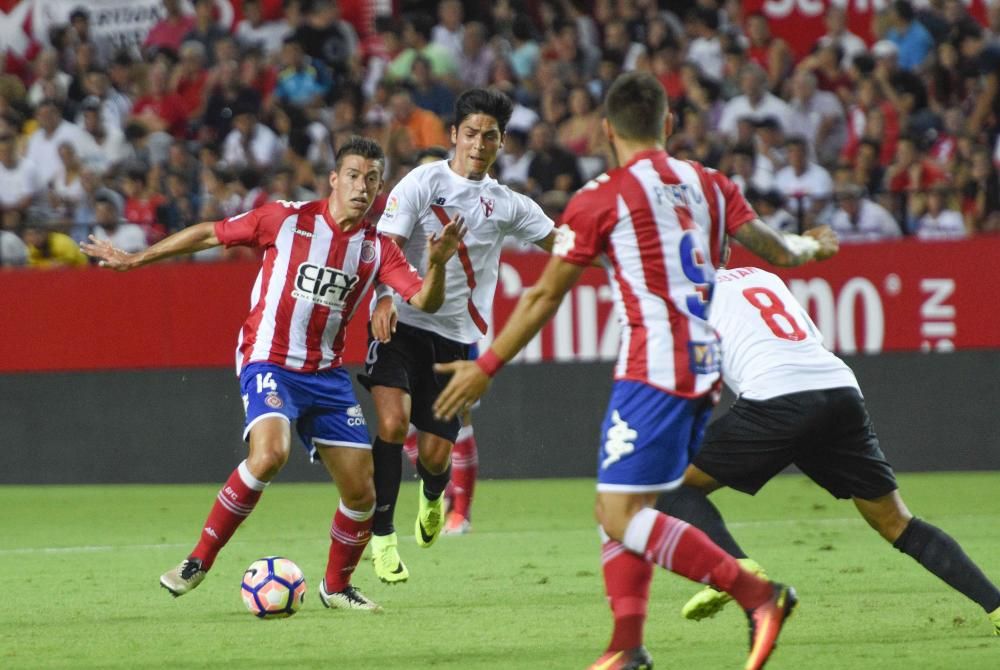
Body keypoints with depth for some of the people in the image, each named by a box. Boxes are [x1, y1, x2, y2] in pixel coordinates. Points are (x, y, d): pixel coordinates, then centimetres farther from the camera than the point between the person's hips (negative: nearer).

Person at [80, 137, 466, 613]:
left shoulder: (377, 248, 4)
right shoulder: (287, 220, -6)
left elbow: (425, 302, -5)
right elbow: (209, 234, 4)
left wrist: (437, 265, -27)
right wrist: (134, 260, 8)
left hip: (327, 373, 5)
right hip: (270, 361, -5)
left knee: (361, 491, 1)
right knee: (269, 453, -31)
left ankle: (336, 586, 27)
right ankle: (200, 560, -16)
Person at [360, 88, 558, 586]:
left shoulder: (506, 205, 9)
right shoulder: (423, 182, -3)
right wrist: (385, 297, -28)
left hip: (456, 335, 3)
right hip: (402, 322, -3)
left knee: (436, 453, 0)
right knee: (393, 422, -23)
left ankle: (432, 496, 39)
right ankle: (382, 534, -10)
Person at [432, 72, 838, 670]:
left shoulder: (601, 199, -5)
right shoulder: (707, 184, 11)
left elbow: (545, 299, -1)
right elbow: (778, 250, 18)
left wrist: (485, 368, 8)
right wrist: (815, 245, 42)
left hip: (654, 370, -8)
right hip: (705, 366, 8)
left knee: (623, 517, -10)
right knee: (622, 508, 14)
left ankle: (759, 595, -17)